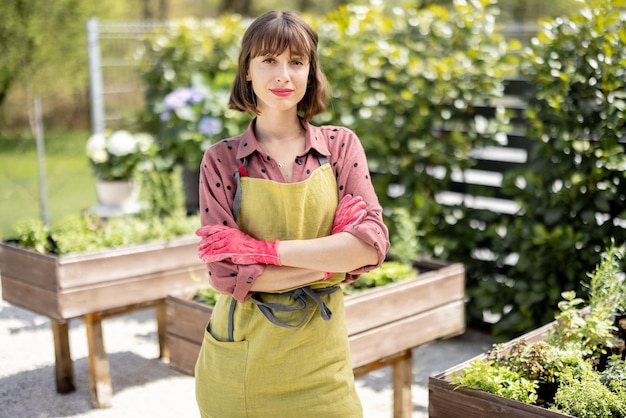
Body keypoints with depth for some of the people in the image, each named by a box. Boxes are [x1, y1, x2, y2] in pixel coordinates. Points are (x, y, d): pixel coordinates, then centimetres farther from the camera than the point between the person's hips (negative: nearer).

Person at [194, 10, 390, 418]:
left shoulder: (341, 146, -1)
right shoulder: (222, 160, -5)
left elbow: (372, 244, -13)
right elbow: (226, 273, -13)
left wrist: (265, 250, -18)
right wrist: (332, 262, -15)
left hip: (320, 361, 1)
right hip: (242, 361, 0)